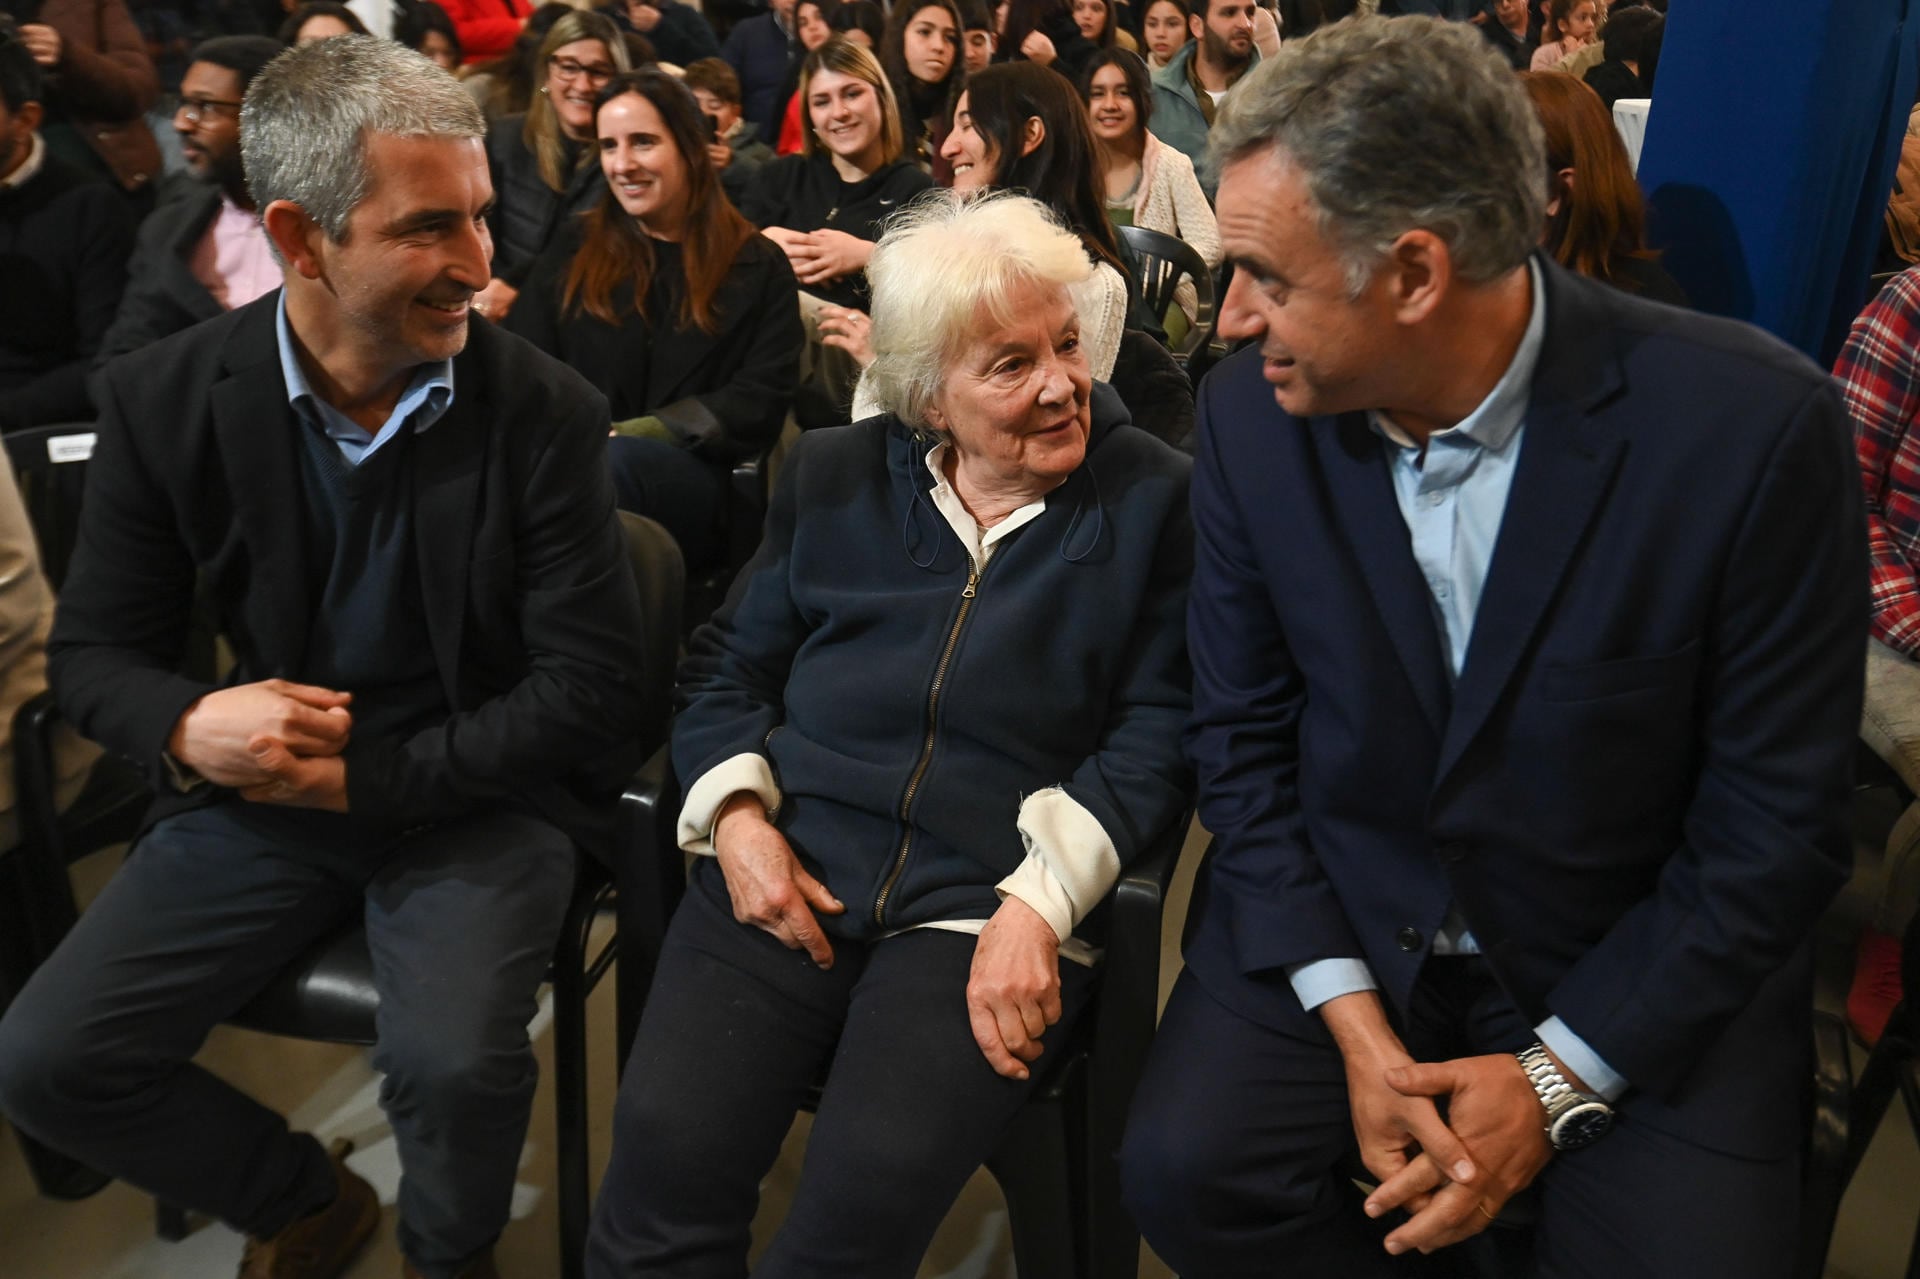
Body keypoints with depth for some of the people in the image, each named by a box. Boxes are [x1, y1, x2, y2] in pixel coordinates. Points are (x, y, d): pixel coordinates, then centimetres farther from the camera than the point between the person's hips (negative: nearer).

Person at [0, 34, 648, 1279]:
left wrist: (364, 777, -17)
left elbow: (586, 687, -13)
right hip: (262, 794, 3)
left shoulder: (547, 410, -13)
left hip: (478, 794, -3)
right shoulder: (167, 399, -5)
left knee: (453, 1065, -27)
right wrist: (191, 726, -20)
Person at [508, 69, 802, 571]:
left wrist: (625, 435, -12)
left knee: (615, 462, -38)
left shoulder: (758, 266, 12)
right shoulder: (573, 247, 20)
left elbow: (760, 402, 0)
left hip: (696, 483, -1)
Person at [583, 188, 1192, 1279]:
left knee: (873, 1186, -24)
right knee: (668, 1148, -20)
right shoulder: (833, 478, 13)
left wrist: (1041, 901, -13)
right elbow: (727, 667, 16)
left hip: (988, 905, -2)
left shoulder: (1155, 500, 4)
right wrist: (737, 815, -3)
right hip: (788, 871, 2)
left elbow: (1157, 731, -1)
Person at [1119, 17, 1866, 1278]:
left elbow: (1779, 821, -12)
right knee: (1188, 1169, -17)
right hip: (1334, 923, 2)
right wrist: (1351, 1020, -10)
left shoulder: (1753, 424, -20)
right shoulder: (1251, 412, -10)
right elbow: (1243, 736, -2)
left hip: (1642, 967, -1)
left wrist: (1559, 1079, -14)